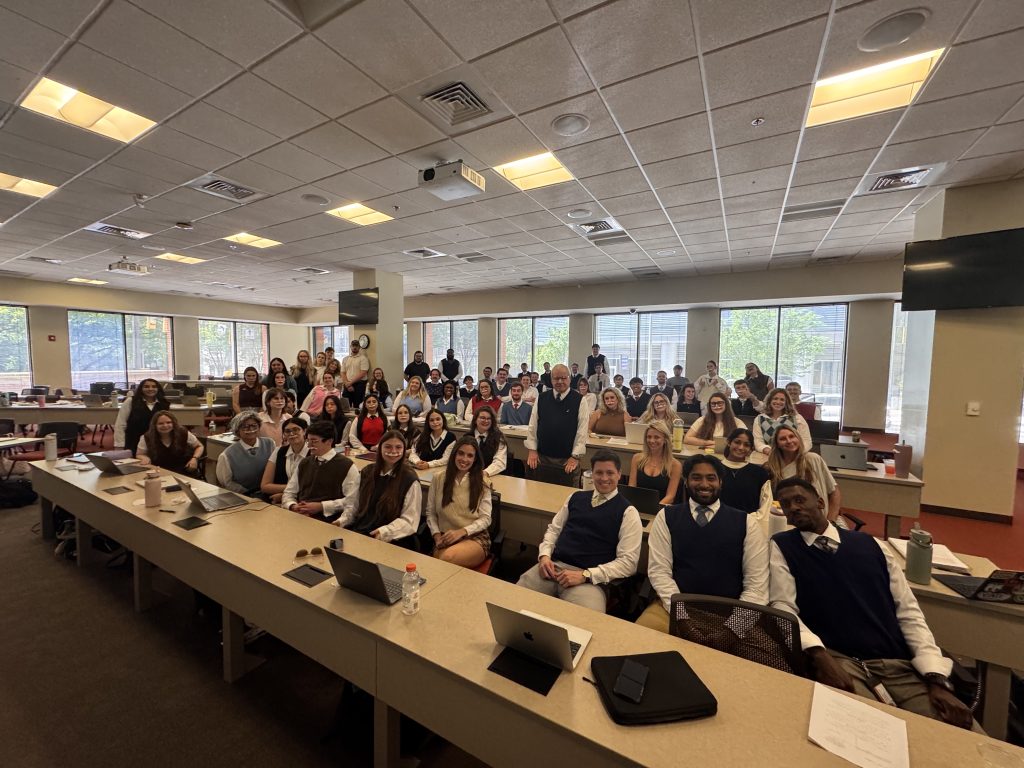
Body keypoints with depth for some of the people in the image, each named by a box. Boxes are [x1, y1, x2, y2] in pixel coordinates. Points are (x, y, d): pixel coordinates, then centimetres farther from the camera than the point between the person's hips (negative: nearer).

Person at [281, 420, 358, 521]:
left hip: (327, 520, -5)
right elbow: (288, 492, 22)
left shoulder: (347, 466, -3)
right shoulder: (304, 463, 18)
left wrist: (321, 506, -13)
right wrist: (292, 506, -1)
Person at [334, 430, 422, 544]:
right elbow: (353, 504, 16)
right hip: (357, 532, 6)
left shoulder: (410, 480, -8)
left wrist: (384, 532, -24)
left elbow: (409, 520, -11)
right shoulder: (366, 472, 10)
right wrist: (342, 520, -2)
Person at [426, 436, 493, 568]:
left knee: (448, 558, -33)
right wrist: (437, 535, -6)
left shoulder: (481, 481, 2)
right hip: (446, 538, 1)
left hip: (475, 537, -1)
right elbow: (430, 513, 12)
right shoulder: (438, 478, 6)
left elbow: (485, 518, -1)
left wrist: (462, 532, -15)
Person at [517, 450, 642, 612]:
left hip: (588, 578, -4)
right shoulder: (576, 497, 16)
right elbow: (554, 529, 21)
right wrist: (544, 555, 1)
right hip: (553, 566, 4)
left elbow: (628, 562, -4)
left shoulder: (627, 512, 2)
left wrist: (585, 575, -13)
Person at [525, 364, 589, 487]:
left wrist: (575, 456, -10)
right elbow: (533, 425, 6)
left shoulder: (579, 400, -5)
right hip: (541, 457, 3)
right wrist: (532, 450, 1)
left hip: (568, 459, -2)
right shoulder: (541, 398, 3)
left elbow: (582, 430, -7)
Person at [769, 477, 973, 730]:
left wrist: (937, 679, -1)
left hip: (898, 663, 4)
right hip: (838, 659, -3)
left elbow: (909, 613, 11)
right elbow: (784, 609, -4)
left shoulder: (870, 545, 14)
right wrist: (819, 656, -19)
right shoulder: (783, 546, 4)